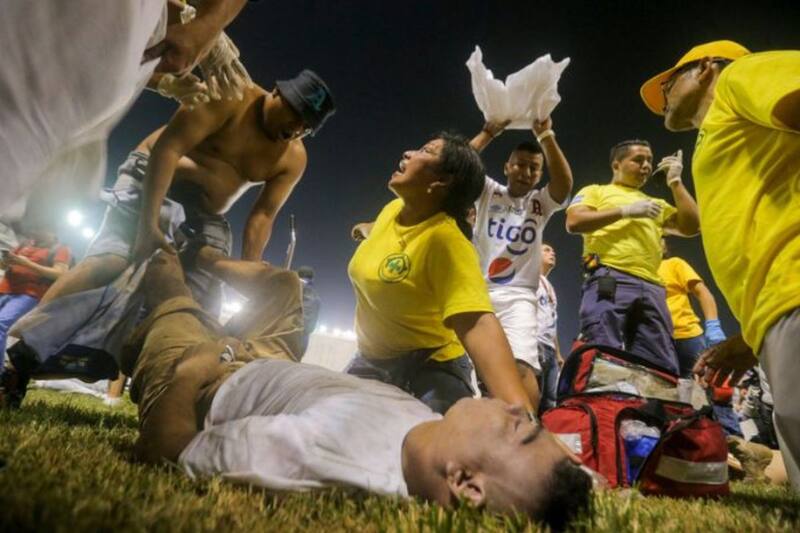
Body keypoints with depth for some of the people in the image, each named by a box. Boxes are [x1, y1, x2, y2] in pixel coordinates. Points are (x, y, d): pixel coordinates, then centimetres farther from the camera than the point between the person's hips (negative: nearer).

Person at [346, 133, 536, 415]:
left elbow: (478, 325, -45)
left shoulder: (446, 239, -32)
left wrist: (521, 413, -56)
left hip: (429, 369, -7)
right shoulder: (392, 209, -6)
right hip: (370, 360, 8)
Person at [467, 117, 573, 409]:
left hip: (517, 297, -1)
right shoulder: (488, 192, 12)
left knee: (522, 366, -21)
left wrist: (546, 136, -15)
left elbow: (565, 182, -10)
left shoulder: (541, 202, 11)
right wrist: (490, 131, -7)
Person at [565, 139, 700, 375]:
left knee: (663, 367, 0)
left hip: (651, 288, 6)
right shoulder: (596, 191, 18)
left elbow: (691, 226, 20)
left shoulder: (655, 203, 34)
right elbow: (574, 222, -1)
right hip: (609, 281, -6)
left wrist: (675, 182, 19)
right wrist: (626, 210, -3)